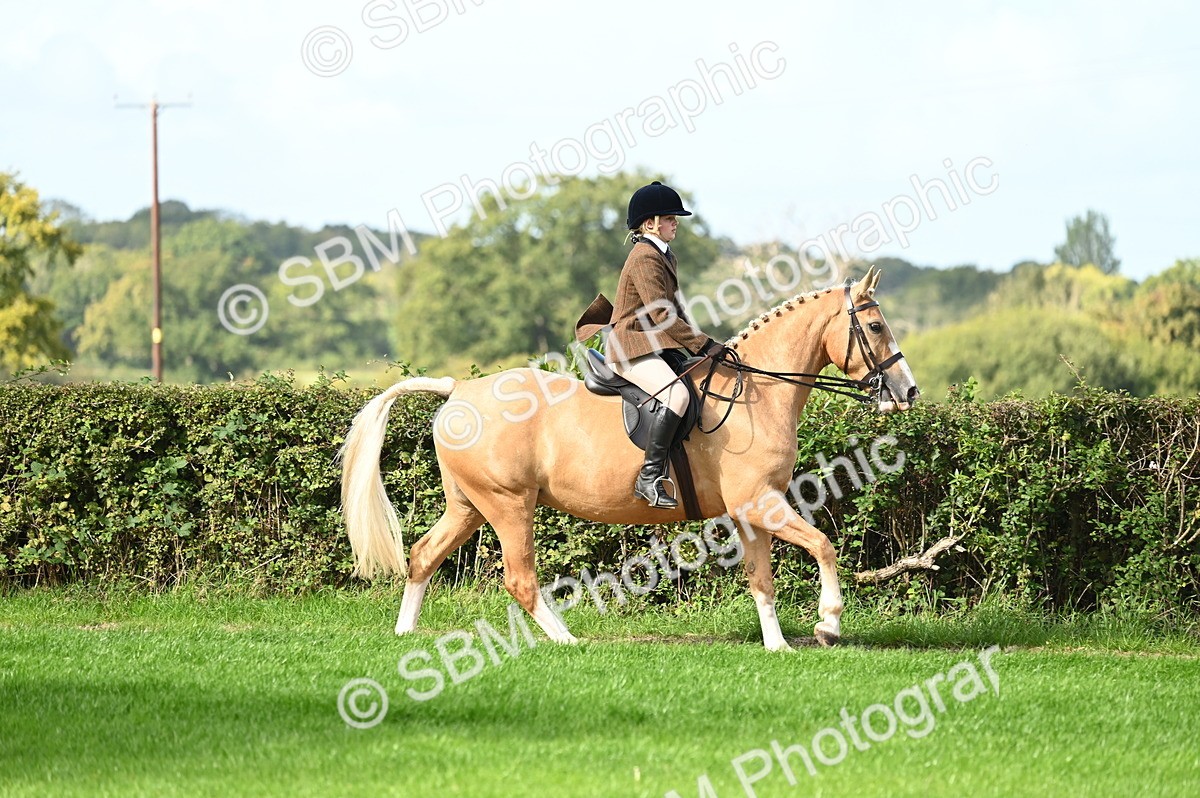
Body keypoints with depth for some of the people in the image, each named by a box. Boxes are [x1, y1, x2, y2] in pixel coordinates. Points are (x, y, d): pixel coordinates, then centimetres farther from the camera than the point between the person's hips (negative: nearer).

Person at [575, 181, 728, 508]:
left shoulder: (664, 256, 17)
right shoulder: (644, 258, -15)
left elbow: (673, 309, 24)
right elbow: (662, 315, -21)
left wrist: (699, 343, 13)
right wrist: (704, 345, -21)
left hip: (655, 345, 11)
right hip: (632, 348, -11)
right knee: (677, 393, -31)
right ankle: (649, 477, -32)